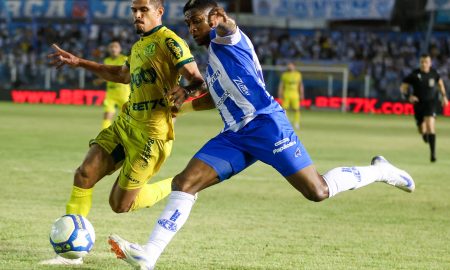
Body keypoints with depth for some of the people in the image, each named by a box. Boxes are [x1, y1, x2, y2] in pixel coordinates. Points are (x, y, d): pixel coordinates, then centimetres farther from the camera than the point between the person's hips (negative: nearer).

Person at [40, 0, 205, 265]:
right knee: (84, 174, -6)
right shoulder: (139, 46, 16)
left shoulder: (169, 42, -11)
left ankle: (176, 187, 20)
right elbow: (123, 74, 35)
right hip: (126, 124, 8)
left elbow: (197, 80, -18)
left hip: (151, 133, -8)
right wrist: (80, 63, 34)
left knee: (121, 204, -4)